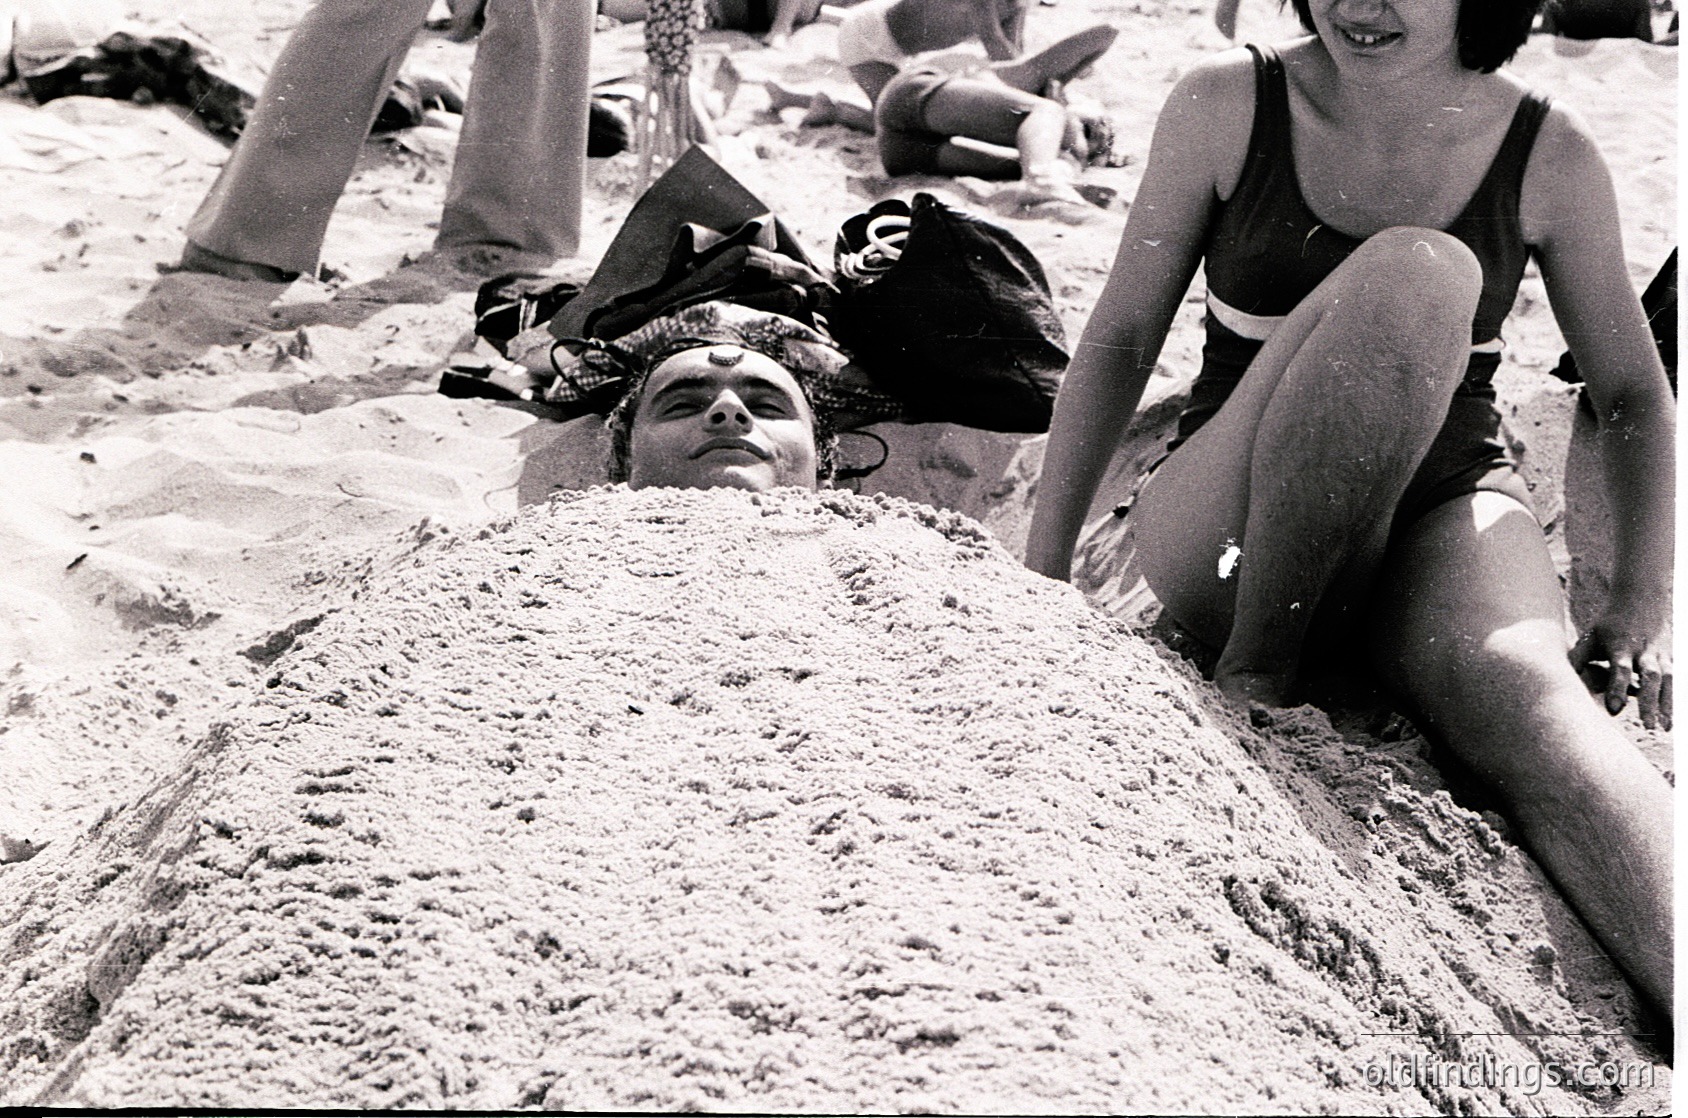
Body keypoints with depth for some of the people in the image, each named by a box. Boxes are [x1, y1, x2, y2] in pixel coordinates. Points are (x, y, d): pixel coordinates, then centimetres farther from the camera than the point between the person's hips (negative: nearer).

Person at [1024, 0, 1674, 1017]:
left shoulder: (1549, 155, 0)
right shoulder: (1229, 106, -2)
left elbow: (1635, 397, 10)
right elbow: (1120, 341, 4)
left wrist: (1645, 599, -3)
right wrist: (1043, 569, 0)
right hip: (1228, 541, -1)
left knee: (1518, 689, -35)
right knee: (1412, 272, -29)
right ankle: (1251, 680, -24)